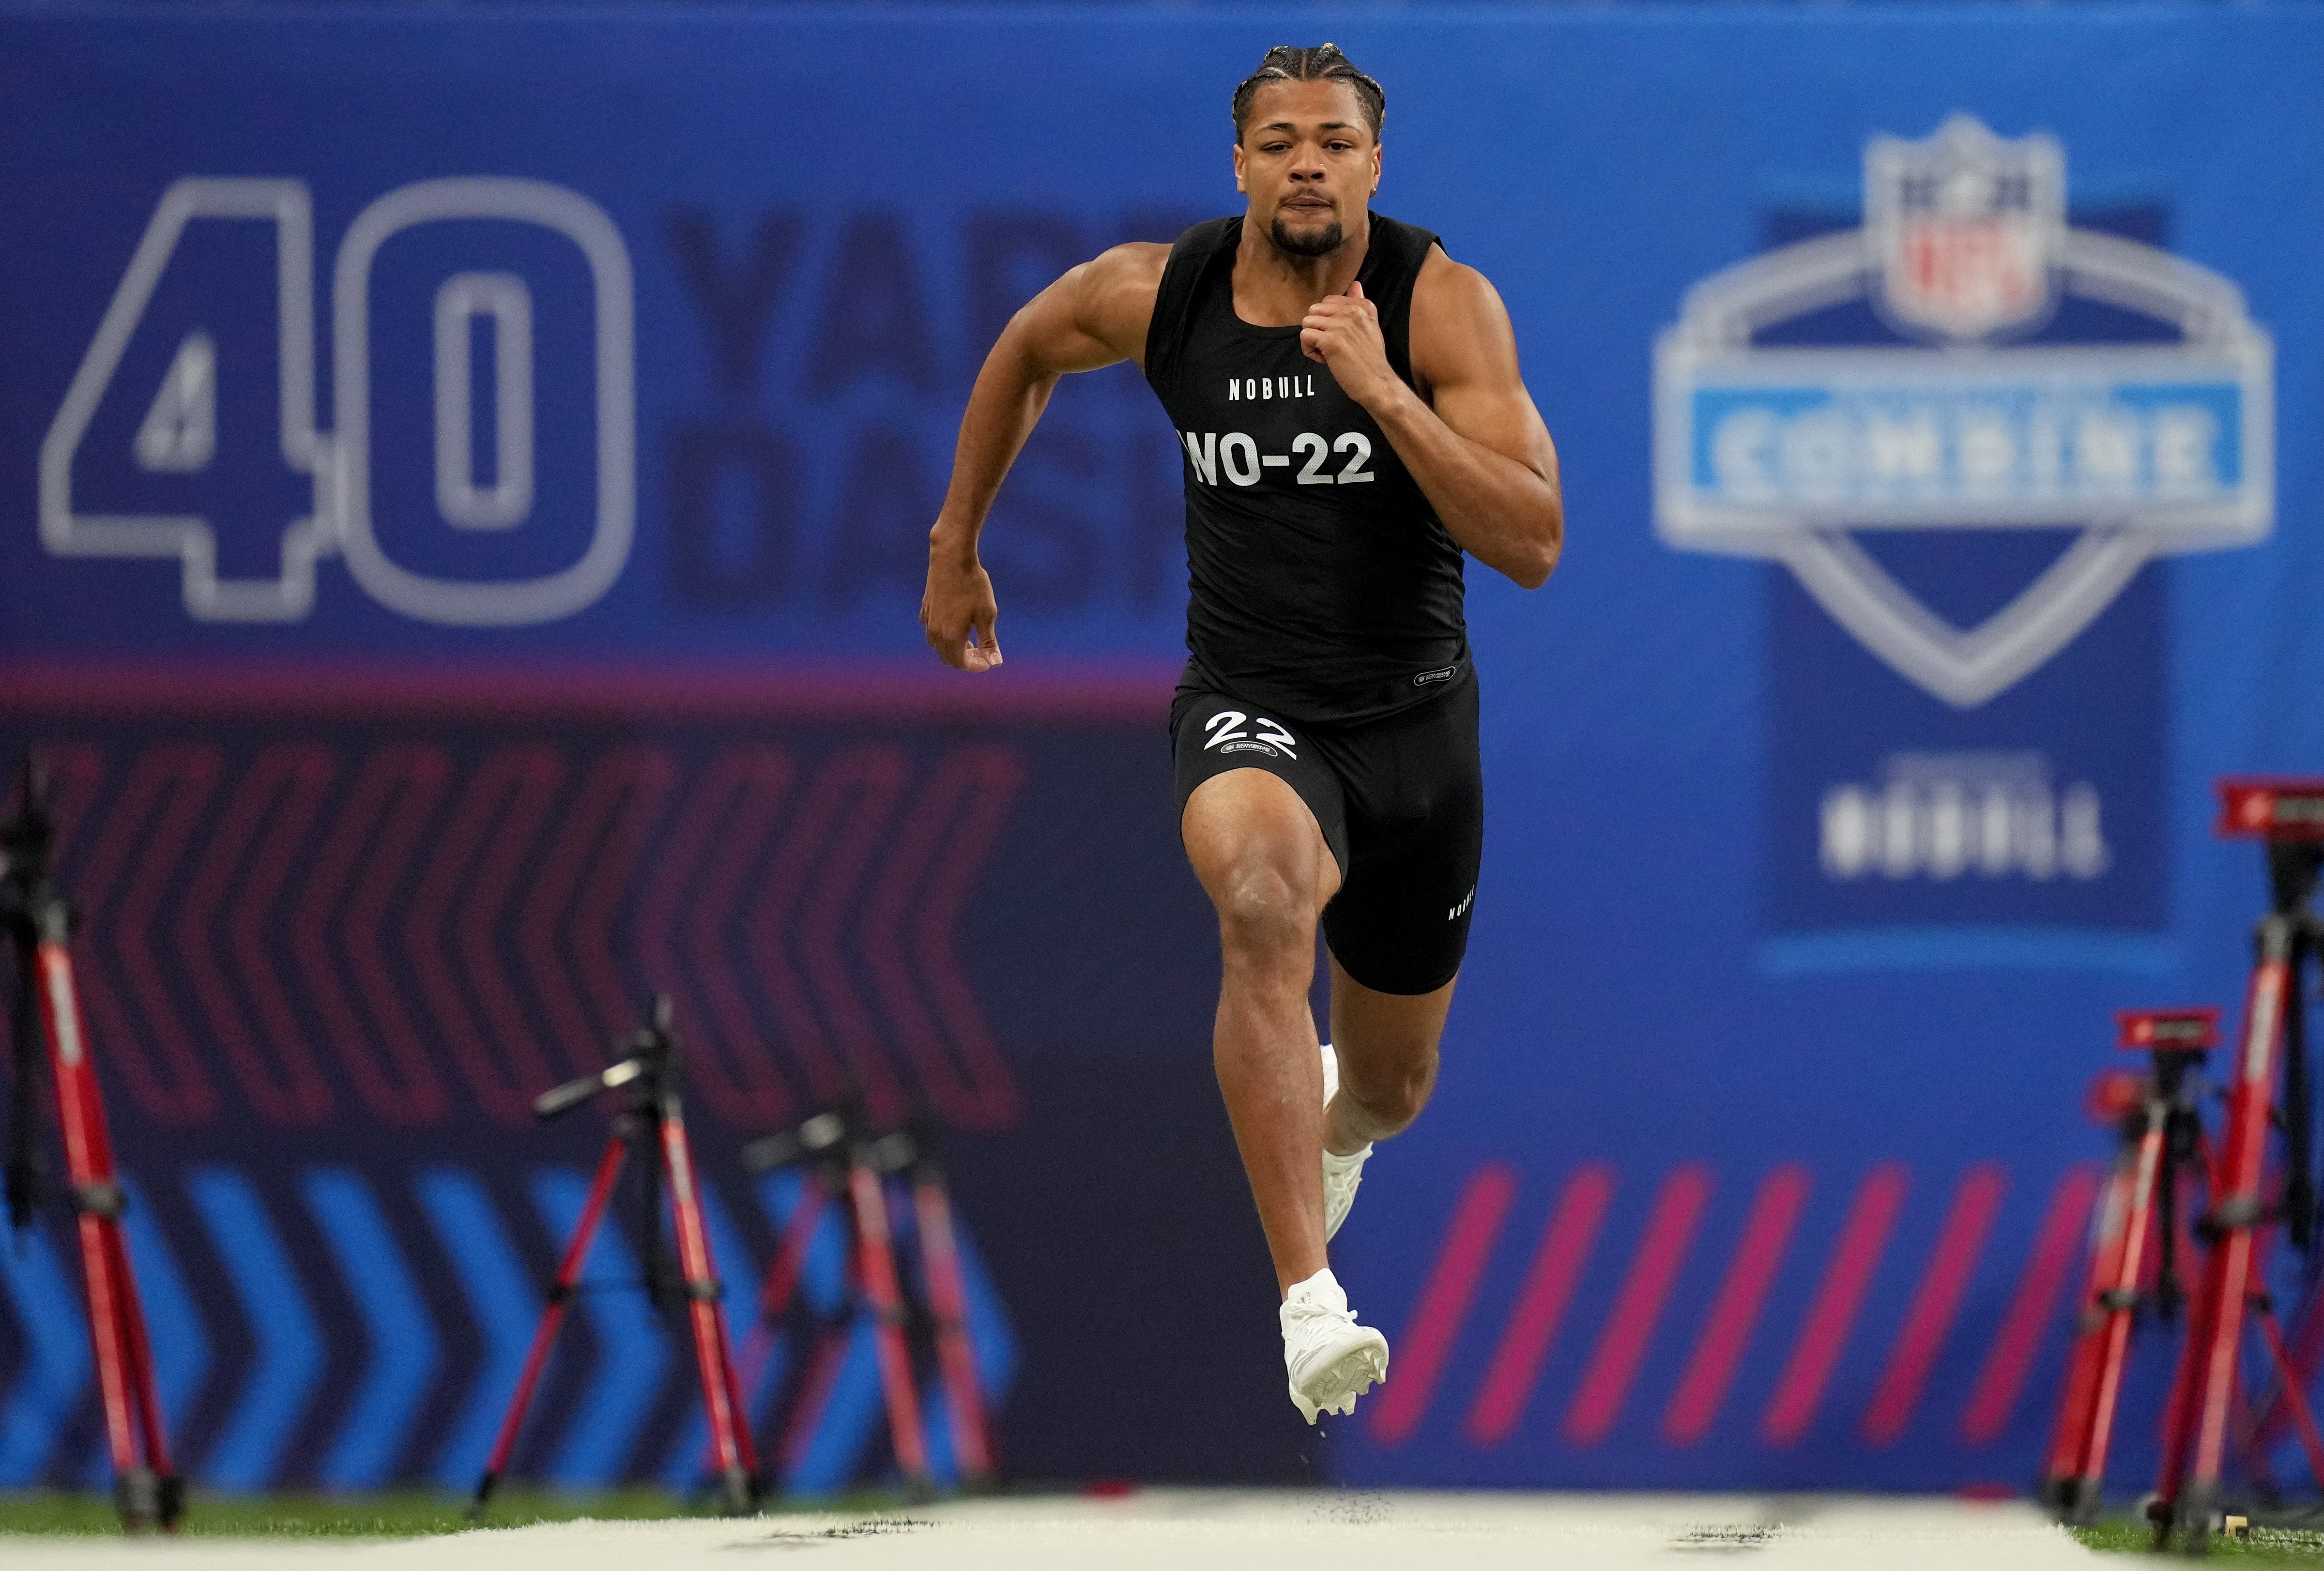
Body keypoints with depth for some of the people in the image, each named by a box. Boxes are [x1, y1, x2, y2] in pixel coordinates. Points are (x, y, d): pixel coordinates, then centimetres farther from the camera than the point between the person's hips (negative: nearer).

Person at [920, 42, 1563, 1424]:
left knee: (1390, 1091, 18)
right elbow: (1026, 352, 16)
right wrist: (957, 547, 20)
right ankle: (1311, 1309, -44)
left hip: (1415, 723, 1)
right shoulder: (1157, 294, -9)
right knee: (1265, 901, -38)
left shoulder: (1443, 304, -14)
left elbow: (1534, 546, -22)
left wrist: (1384, 392, -31)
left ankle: (1330, 1118, 62)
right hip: (1249, 708, -1)